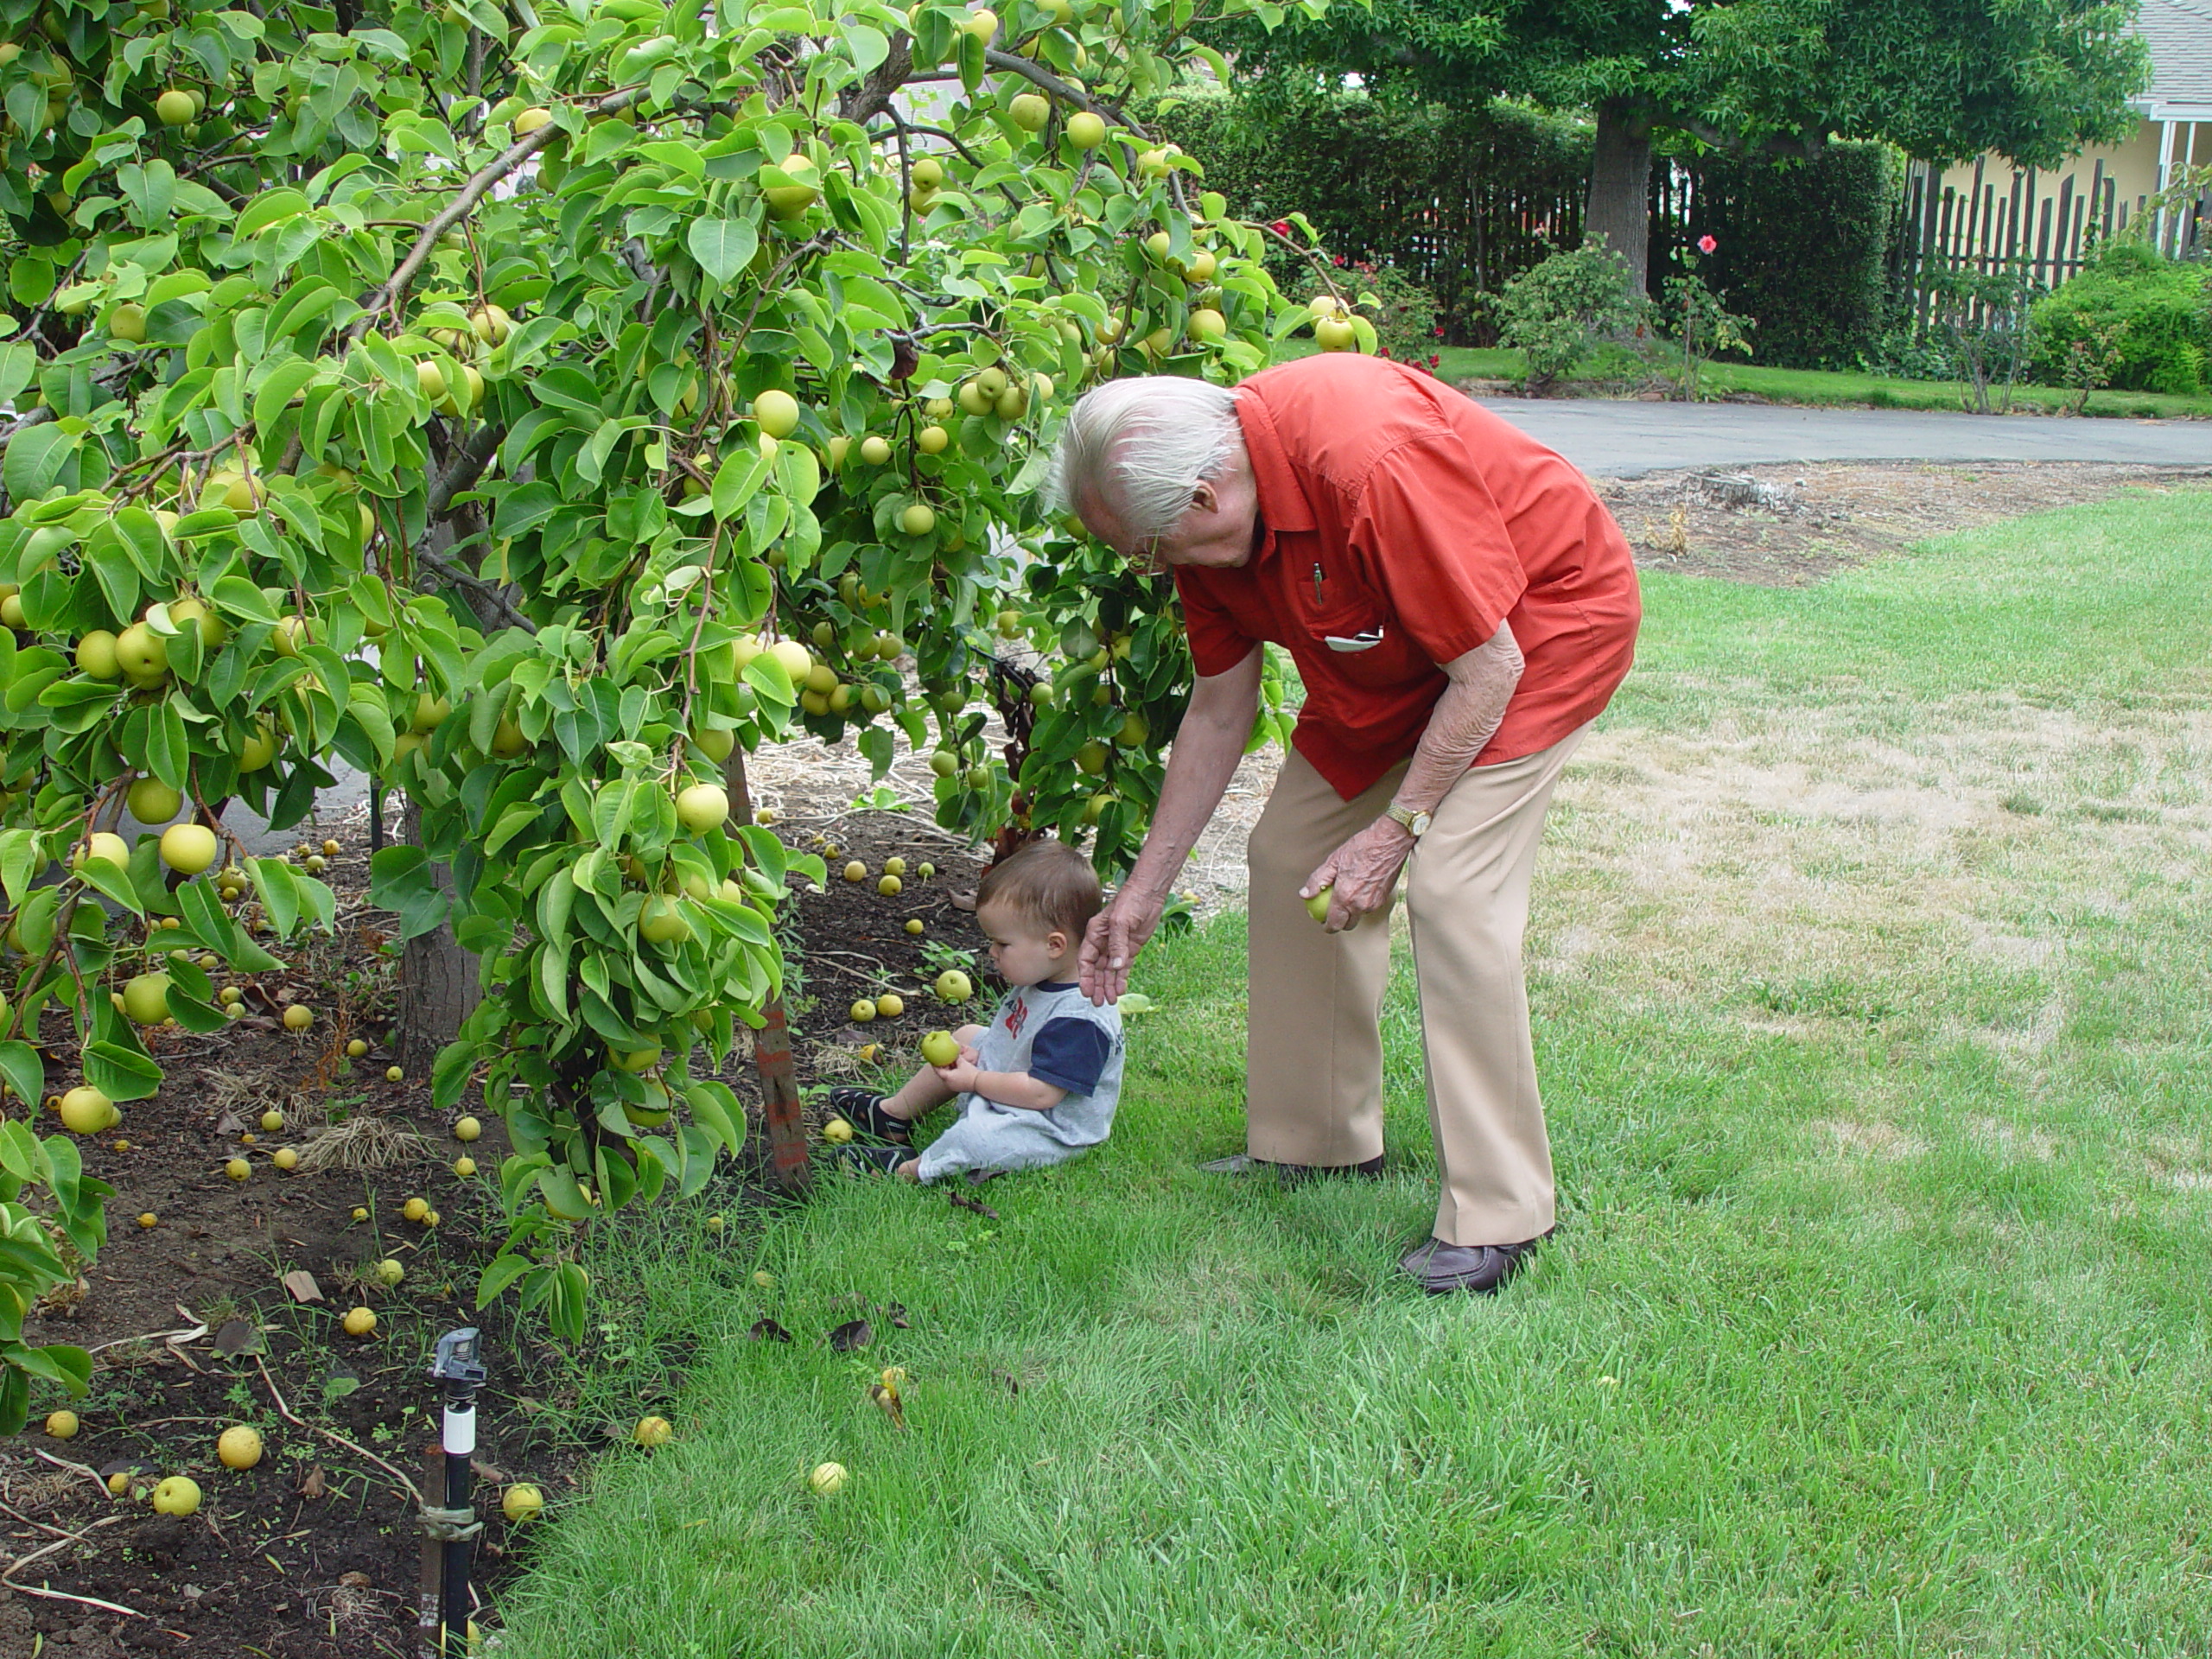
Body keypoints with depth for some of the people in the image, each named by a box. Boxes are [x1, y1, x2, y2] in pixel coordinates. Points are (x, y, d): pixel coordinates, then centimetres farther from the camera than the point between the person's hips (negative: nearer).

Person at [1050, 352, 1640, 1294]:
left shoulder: (1369, 465, -38)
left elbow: (1488, 668, -28)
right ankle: (1318, 1141, 21)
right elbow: (1220, 709, 2)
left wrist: (1398, 828, -20)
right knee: (1288, 853, 6)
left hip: (1546, 622, -8)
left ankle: (1497, 1213, -11)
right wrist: (1145, 889, 5)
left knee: (1451, 889, -20)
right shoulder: (1202, 515, -11)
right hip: (1393, 657, 8)